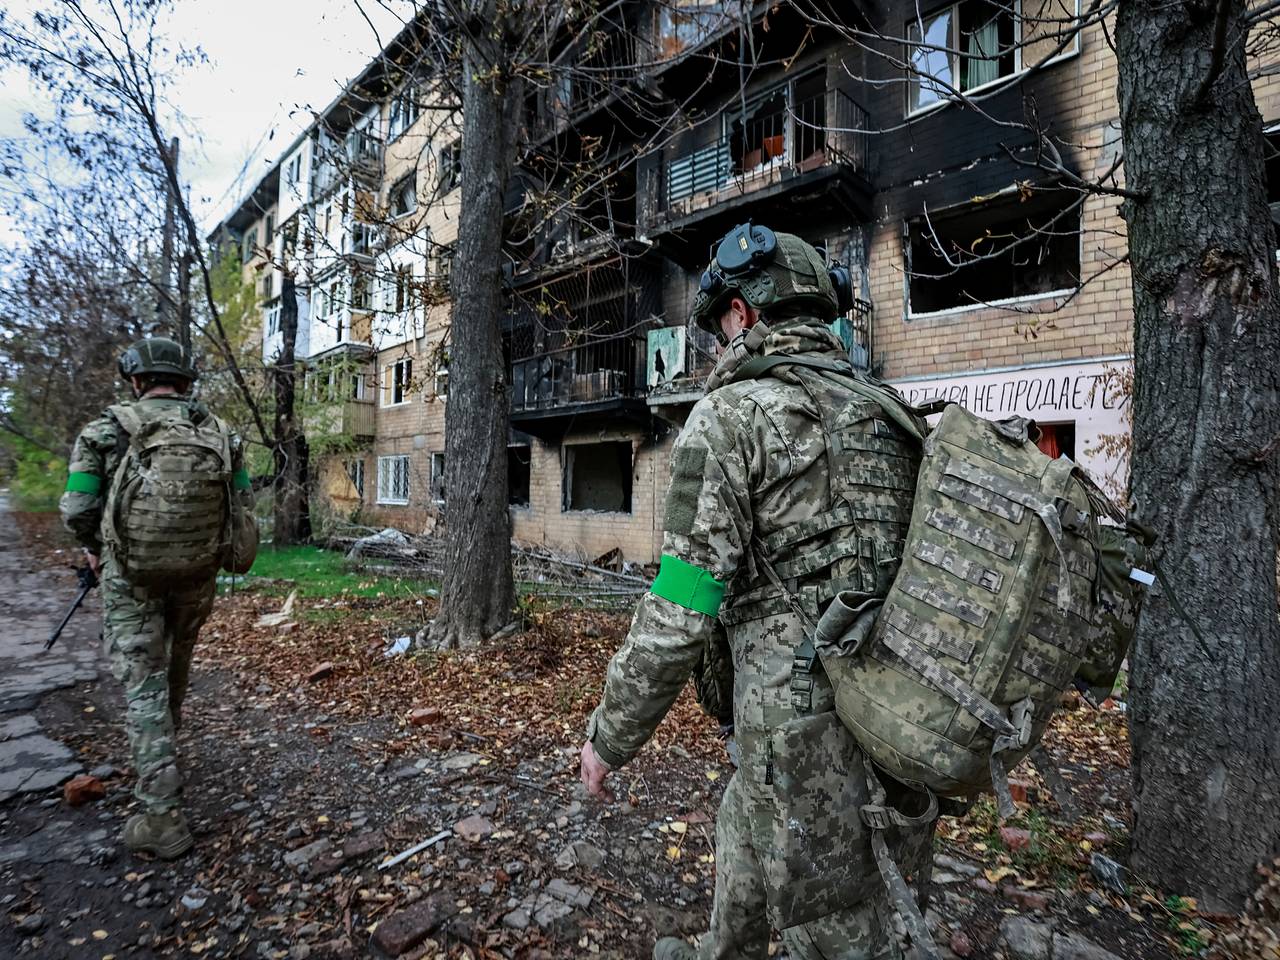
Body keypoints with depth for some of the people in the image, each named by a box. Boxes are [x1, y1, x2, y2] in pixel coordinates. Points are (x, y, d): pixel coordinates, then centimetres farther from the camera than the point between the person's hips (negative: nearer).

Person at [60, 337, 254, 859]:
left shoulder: (106, 430, -5)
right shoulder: (220, 432, 2)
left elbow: (77, 510, -4)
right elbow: (242, 506, 2)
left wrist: (94, 548, 17)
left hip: (132, 572, -3)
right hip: (198, 573, 3)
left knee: (144, 684, 2)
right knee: (175, 666, 25)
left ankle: (163, 817, 2)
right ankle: (160, 752, 49)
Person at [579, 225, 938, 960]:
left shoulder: (733, 413, -15)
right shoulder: (885, 412, 8)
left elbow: (680, 612, -19)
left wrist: (610, 736, -5)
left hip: (806, 724, -8)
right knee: (745, 829, 29)